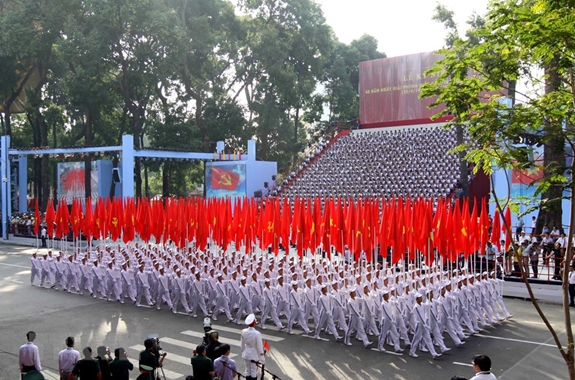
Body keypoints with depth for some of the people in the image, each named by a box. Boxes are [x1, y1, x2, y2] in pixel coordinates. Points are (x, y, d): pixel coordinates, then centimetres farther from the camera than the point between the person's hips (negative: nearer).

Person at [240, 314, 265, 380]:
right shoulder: (257, 334, -26)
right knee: (254, 371, 12)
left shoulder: (243, 332, -12)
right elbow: (259, 346, -17)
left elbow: (242, 344, 1)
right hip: (254, 354, -4)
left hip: (246, 353, 4)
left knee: (247, 370, 20)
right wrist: (261, 358, -4)